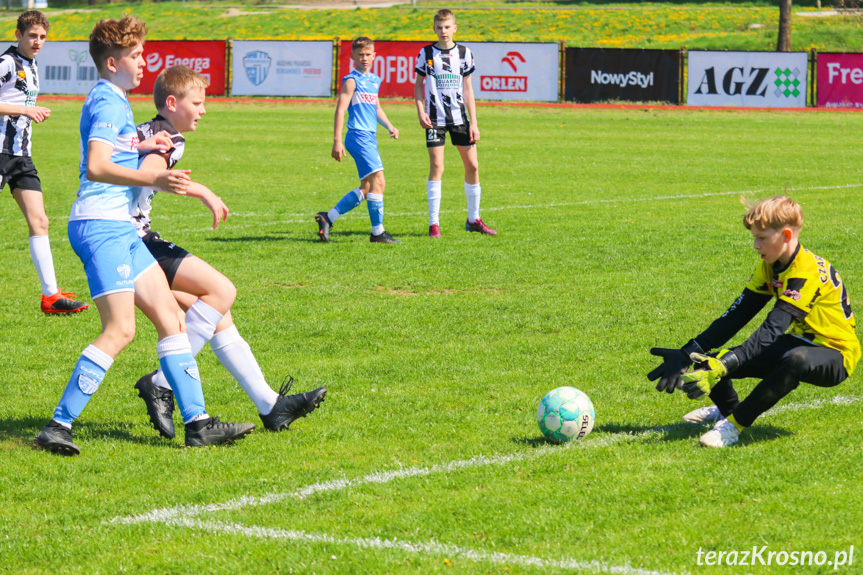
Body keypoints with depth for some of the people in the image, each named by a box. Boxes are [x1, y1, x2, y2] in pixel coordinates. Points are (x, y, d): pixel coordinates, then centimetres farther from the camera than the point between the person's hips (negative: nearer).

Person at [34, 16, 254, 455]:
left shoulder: (112, 101, 20)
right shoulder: (108, 102, -11)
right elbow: (96, 168, -26)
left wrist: (143, 146, 19)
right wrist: (154, 179, -37)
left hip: (120, 228, 11)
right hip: (100, 225, -11)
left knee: (170, 316, 6)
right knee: (120, 329, -16)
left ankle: (197, 423, 6)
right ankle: (59, 425, -13)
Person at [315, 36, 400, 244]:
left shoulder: (375, 80, 18)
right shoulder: (351, 81, -7)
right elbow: (340, 110, -11)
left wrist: (389, 126, 13)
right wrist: (337, 141, -16)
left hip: (370, 138, 9)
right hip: (358, 136, -9)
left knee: (366, 188, 11)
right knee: (378, 181, -14)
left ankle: (328, 217, 19)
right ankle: (377, 232, -9)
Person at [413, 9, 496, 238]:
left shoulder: (464, 53, 5)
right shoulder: (427, 53, 1)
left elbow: (467, 89, 8)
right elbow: (418, 84, 7)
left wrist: (473, 122, 3)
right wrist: (420, 111, -8)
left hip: (459, 117, 3)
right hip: (435, 119, -3)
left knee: (472, 166, 3)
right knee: (436, 167, -9)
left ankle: (473, 219, 17)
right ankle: (434, 223, -5)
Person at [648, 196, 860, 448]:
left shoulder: (808, 272, -28)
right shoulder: (770, 267, 0)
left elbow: (771, 330, -37)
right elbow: (736, 316, 0)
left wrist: (722, 368, -46)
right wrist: (687, 354, -10)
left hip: (835, 354, -8)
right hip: (801, 341, 8)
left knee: (796, 360, -45)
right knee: (709, 363, -5)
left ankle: (735, 424, -29)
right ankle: (728, 408, 30)